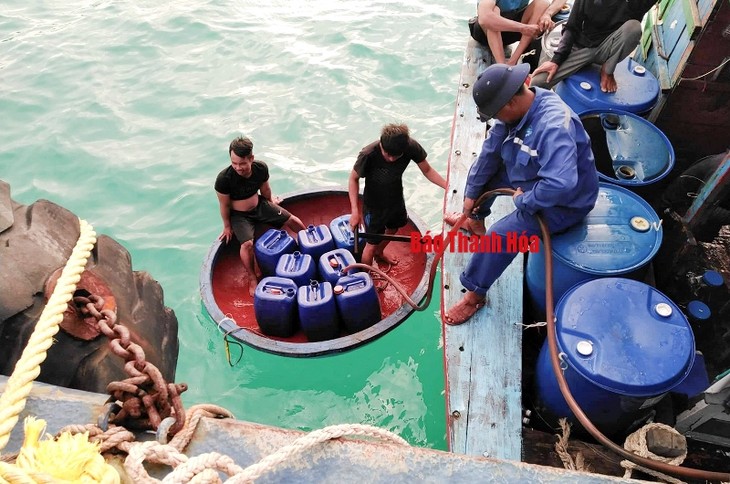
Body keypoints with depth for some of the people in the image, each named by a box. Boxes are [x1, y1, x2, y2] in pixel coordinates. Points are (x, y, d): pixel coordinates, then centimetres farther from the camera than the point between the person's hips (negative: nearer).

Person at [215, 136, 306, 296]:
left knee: (293, 220, 7)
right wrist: (227, 226, -4)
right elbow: (224, 205, -16)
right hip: (239, 215, -4)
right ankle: (252, 278, -4)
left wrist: (271, 204, 18)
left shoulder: (261, 168, -20)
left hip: (260, 205, 4)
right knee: (248, 244, -28)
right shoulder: (224, 179, -32)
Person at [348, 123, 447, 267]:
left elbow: (427, 171, -12)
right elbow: (353, 179, -20)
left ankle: (379, 253, 63)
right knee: (371, 244, 7)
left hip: (396, 199, 5)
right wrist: (355, 210, -25)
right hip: (374, 205, -5)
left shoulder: (411, 146, -28)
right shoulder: (368, 154, -37)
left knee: (392, 230, 31)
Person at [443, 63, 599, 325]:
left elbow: (560, 184, -49)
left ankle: (475, 295, -1)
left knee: (502, 234, -23)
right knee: (485, 169, 10)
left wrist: (524, 200, -30)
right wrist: (471, 192, 2)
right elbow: (491, 151, -3)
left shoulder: (553, 126, -39)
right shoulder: (515, 105, -12)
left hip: (564, 202, -9)